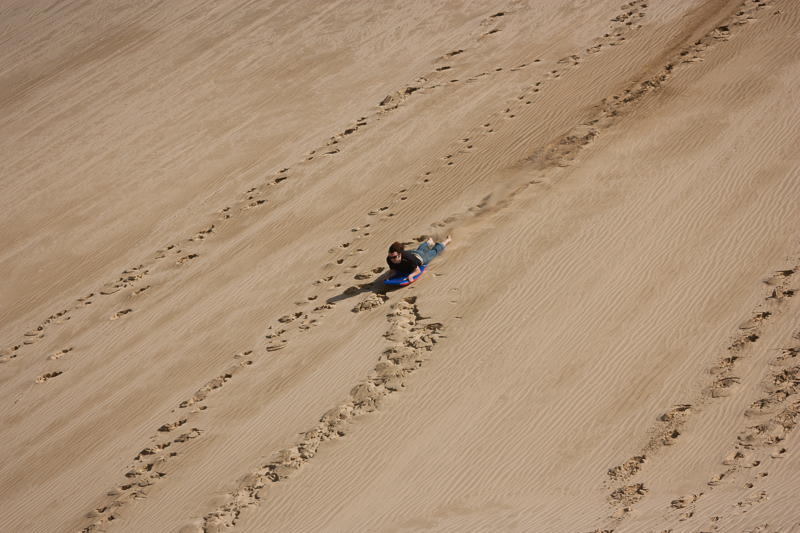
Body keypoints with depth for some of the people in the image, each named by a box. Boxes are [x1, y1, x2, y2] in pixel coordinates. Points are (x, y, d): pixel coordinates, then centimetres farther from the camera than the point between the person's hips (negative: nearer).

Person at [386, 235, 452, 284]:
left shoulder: (408, 258, -50)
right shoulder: (389, 259, -37)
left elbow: (418, 270, -36)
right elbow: (393, 269, -18)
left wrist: (411, 275, -57)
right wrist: (390, 275, -40)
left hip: (421, 257, -4)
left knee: (435, 251, 28)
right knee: (421, 248, 39)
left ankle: (447, 240, 58)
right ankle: (429, 242, 73)